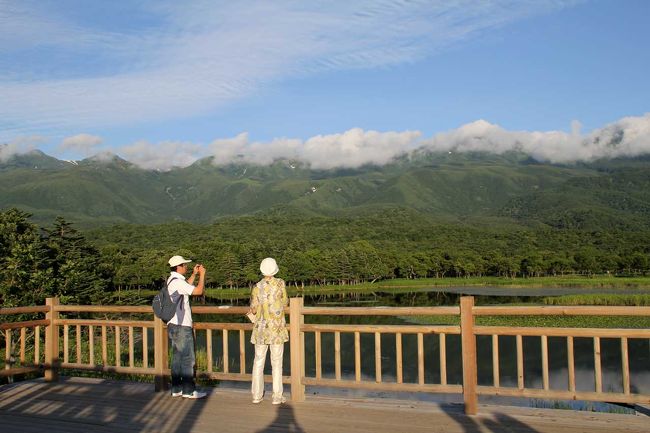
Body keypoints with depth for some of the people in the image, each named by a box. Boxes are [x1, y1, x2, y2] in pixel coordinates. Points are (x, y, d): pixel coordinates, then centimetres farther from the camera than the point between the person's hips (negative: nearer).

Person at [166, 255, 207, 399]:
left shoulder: (171, 280, 12)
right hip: (181, 326, -10)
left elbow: (186, 288, 30)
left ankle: (176, 389, 18)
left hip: (174, 325, 10)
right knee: (187, 358, -3)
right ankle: (188, 390, 2)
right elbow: (198, 291, -22)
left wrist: (194, 274, 22)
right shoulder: (177, 282, -18)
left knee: (177, 357, 13)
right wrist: (202, 275, -8)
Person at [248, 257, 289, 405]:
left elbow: (253, 310, 0)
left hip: (261, 328, 2)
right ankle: (277, 396, 4)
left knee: (258, 361, 10)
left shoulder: (257, 287, -3)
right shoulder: (280, 283, -6)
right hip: (277, 328, -2)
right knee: (276, 362, 3)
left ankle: (257, 395, 13)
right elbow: (285, 303, 6)